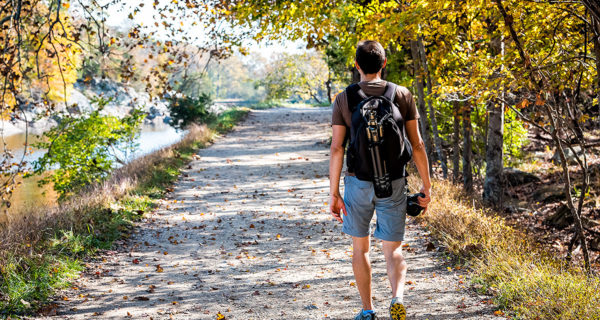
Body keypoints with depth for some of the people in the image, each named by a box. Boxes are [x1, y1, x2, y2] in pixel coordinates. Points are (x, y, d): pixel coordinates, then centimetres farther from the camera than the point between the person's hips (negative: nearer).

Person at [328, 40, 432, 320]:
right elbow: (416, 144, -1)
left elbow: (336, 148, -7)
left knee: (360, 248, 16)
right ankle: (397, 297, -19)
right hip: (393, 183, 0)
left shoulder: (343, 99, -2)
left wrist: (333, 194, -4)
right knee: (393, 250, 7)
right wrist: (426, 185, 7)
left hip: (358, 182, 0)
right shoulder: (402, 95, 0)